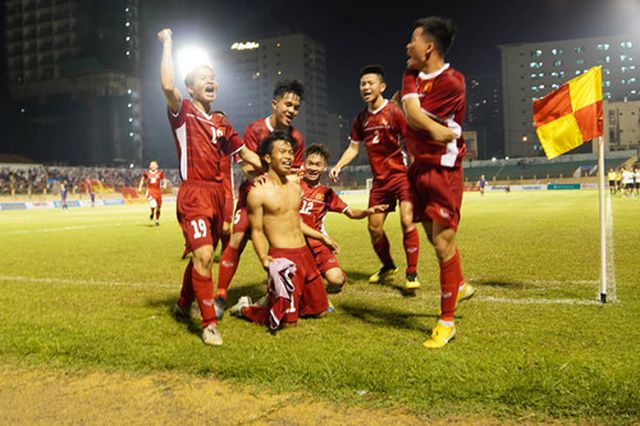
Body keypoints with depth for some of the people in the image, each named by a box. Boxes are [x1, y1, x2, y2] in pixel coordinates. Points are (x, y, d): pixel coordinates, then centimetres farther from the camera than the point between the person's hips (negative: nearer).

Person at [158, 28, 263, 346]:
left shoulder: (221, 122, 17)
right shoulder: (183, 112, 0)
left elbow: (244, 152, 21)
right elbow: (167, 86, -20)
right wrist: (167, 45, -10)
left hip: (217, 193, 7)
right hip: (193, 194, -6)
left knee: (202, 254, 17)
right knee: (203, 254, -18)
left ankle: (184, 304, 39)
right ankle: (208, 323, -8)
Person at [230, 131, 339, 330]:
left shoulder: (295, 182, 10)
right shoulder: (258, 192, -10)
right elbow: (257, 231, -8)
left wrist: (323, 237, 24)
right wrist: (264, 258, -23)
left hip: (305, 254, 7)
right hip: (282, 257, -7)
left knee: (318, 310, 15)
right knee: (287, 320, -6)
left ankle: (273, 299, 32)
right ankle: (245, 308, 19)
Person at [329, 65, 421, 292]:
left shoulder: (394, 111, -10)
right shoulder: (361, 118, 7)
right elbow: (354, 147, 14)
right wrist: (338, 166, -1)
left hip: (402, 174, -6)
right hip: (380, 179, 6)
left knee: (407, 221, -18)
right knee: (374, 228, 9)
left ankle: (411, 273, -4)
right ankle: (388, 266, 33)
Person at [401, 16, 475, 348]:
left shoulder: (452, 83, -15)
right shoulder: (412, 74, 9)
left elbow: (415, 114, -20)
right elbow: (411, 112, -7)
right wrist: (438, 129, -16)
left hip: (443, 171, -8)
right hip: (419, 168, 8)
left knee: (443, 244, -6)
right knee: (434, 237, 19)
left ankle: (446, 322, 7)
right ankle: (459, 286, 44)